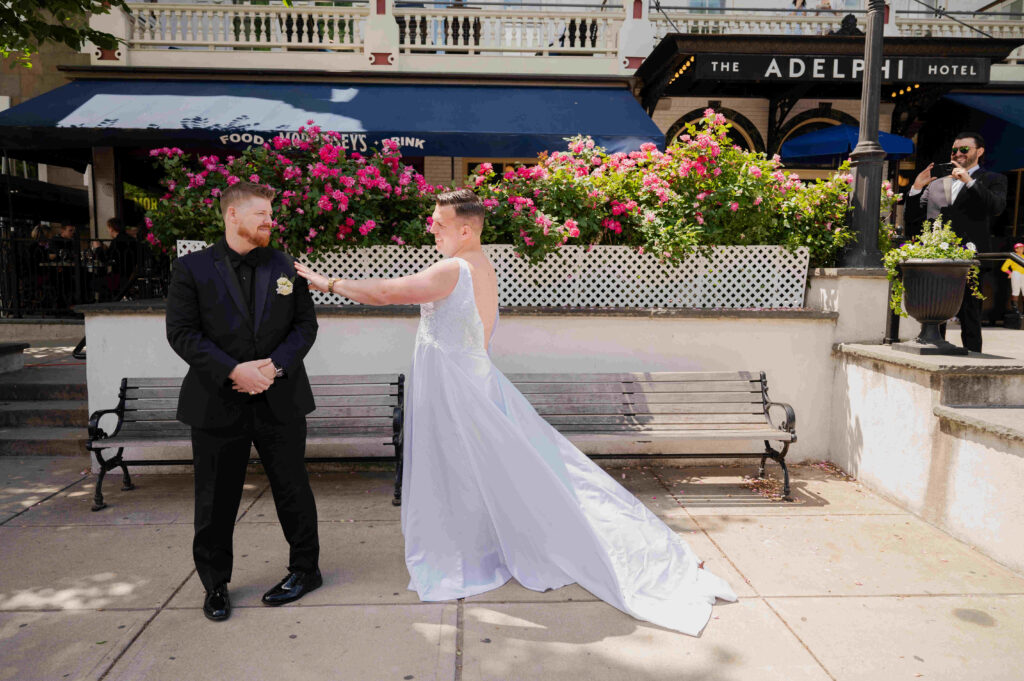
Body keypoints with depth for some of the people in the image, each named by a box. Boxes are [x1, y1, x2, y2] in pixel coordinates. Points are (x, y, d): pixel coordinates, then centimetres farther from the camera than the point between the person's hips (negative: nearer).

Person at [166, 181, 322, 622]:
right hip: (217, 401, -1)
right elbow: (182, 332, -6)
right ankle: (215, 584, 29)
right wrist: (234, 370, -18)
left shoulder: (287, 267, 7)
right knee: (216, 499, 9)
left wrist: (276, 364, -13)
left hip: (280, 399, 1)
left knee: (292, 488, 11)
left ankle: (305, 569, 30)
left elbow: (305, 324, 4)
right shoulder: (192, 269, 1)